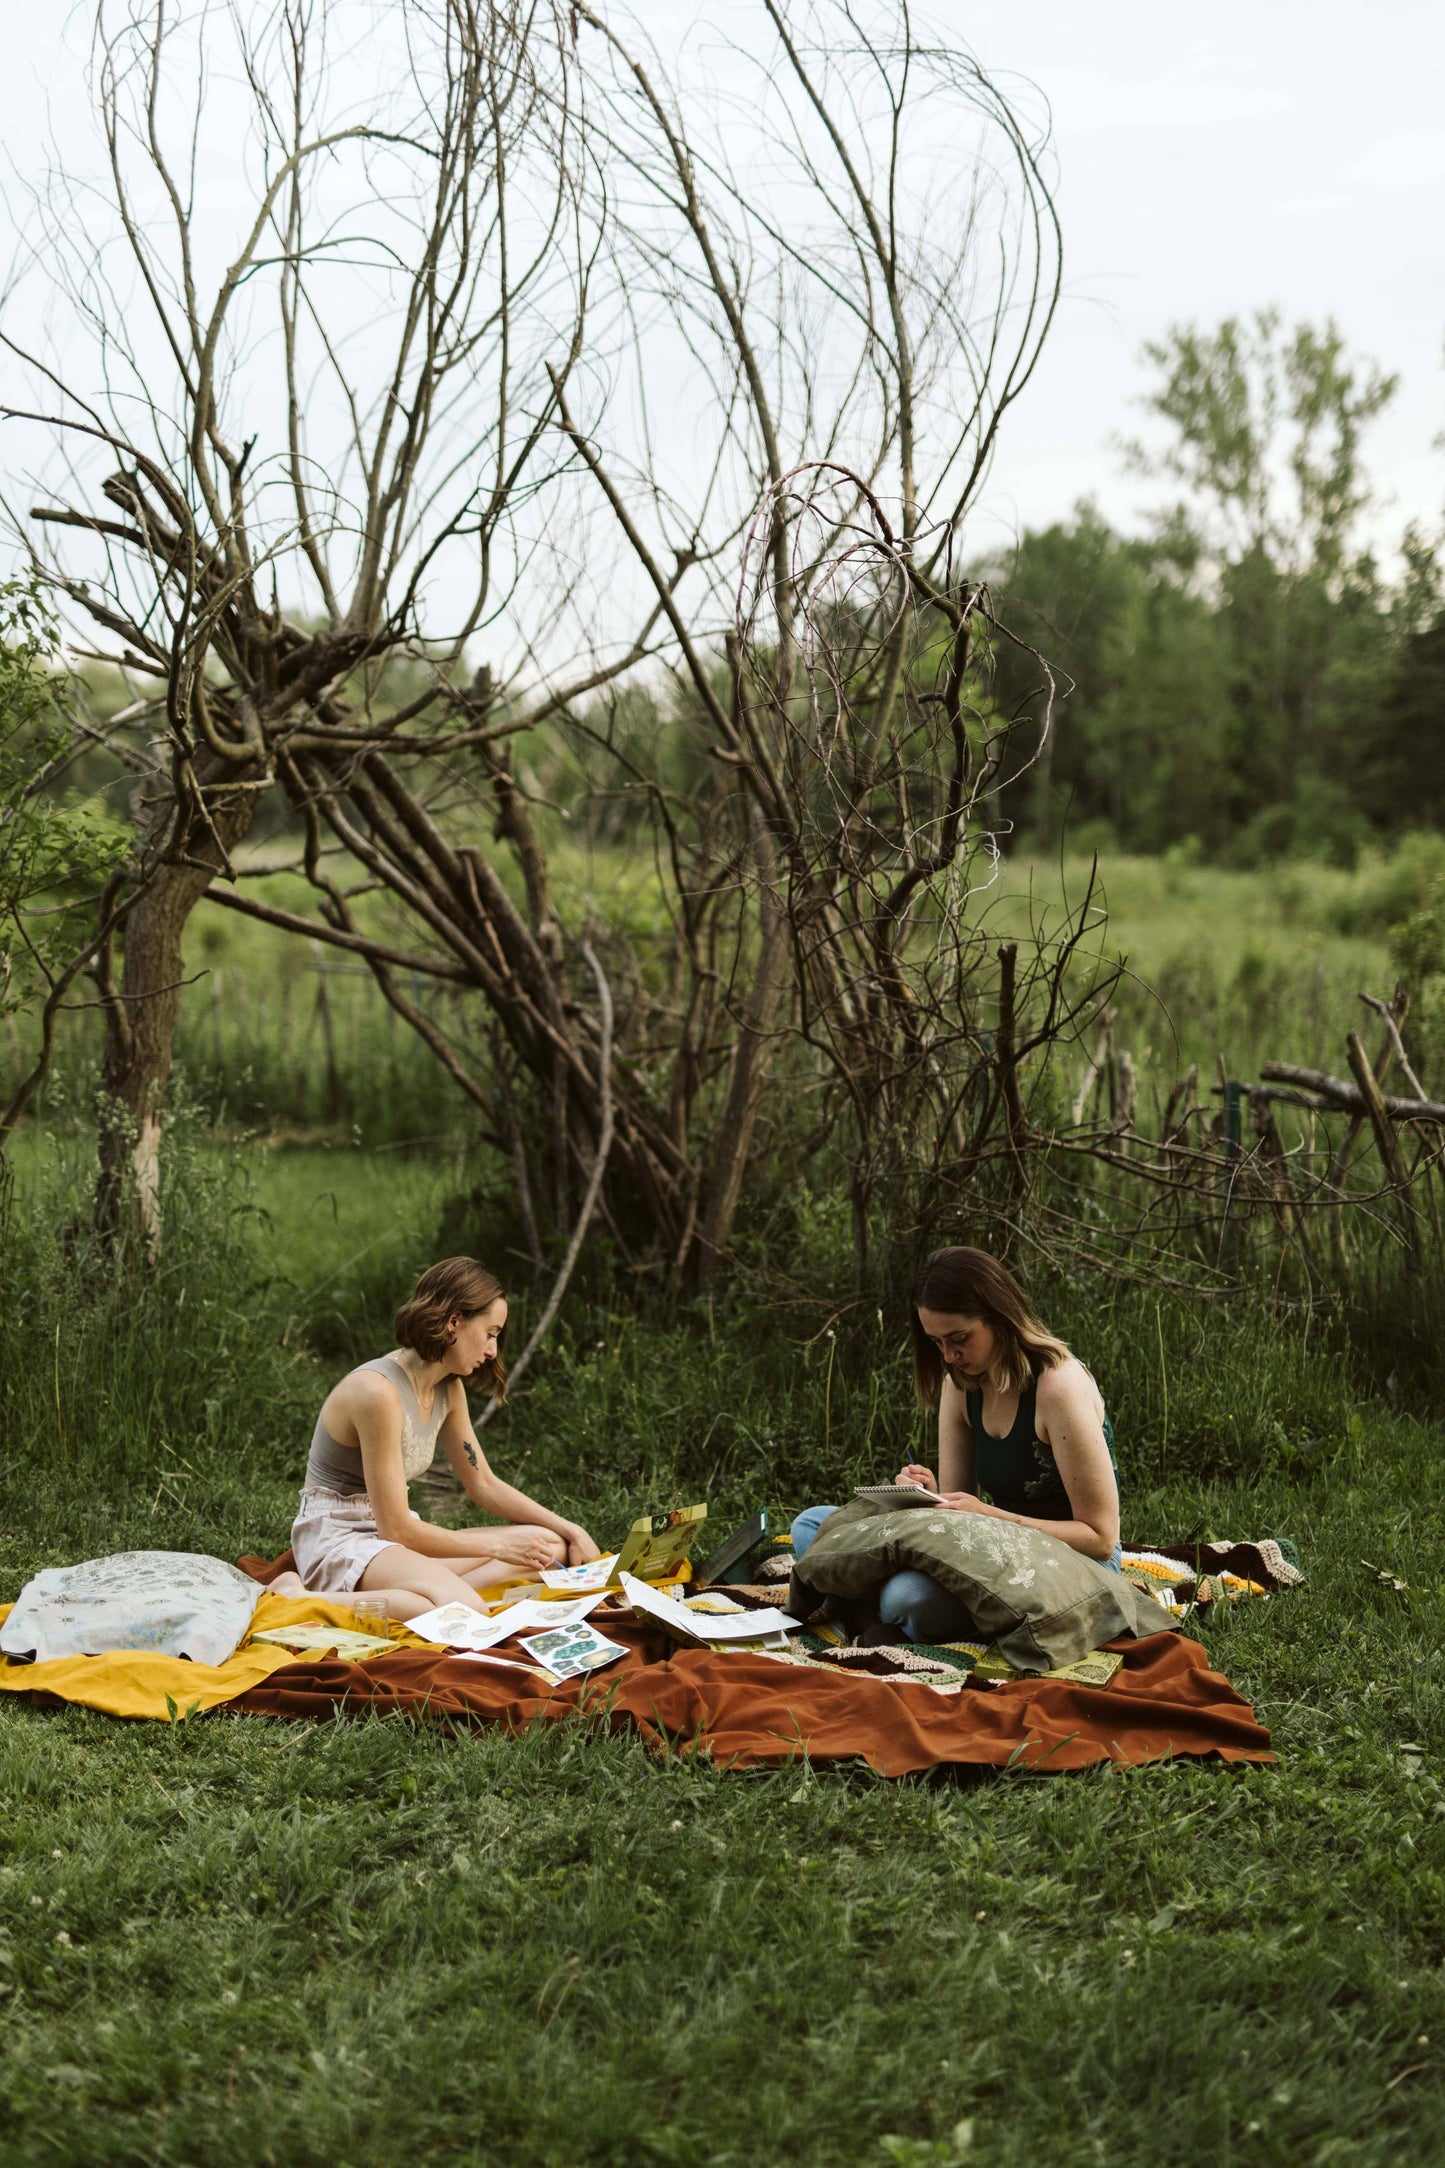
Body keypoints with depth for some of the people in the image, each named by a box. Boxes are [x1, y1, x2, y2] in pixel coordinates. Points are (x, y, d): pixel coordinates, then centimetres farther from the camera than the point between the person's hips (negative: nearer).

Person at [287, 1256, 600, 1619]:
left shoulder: (448, 1390, 8)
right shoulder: (378, 1391, -21)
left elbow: (484, 1485, 19)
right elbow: (396, 1528, -20)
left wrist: (567, 1529, 8)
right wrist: (497, 1546, -12)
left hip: (396, 1534, 10)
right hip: (337, 1543, -10)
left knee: (551, 1547, -1)